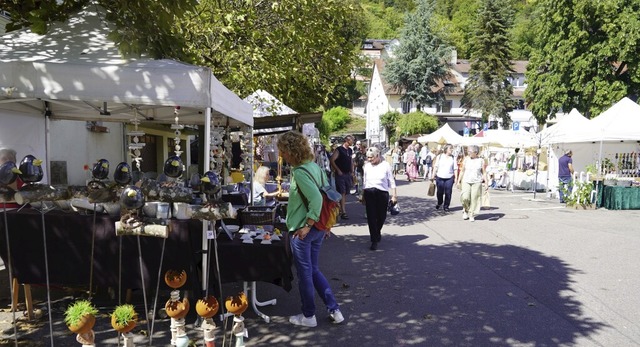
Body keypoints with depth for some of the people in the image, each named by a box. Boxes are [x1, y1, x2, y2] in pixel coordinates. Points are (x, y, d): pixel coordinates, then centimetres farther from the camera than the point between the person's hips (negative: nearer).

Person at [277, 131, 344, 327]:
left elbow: (316, 198, -30)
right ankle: (334, 310, 21)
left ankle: (308, 316, 23)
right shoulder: (314, 166, 6)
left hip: (303, 230, -9)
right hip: (319, 227, 9)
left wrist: (307, 225, -23)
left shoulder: (299, 172, -20)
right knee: (313, 270, 20)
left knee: (304, 273, 8)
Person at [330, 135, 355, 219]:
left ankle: (340, 209, 21)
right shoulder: (339, 149, -10)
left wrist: (352, 172, 11)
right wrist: (338, 170, -16)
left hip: (348, 174, 7)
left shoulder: (350, 150, 13)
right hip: (341, 174, -7)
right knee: (342, 193, -10)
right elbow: (332, 160, -15)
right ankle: (343, 212, -12)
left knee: (345, 193, 10)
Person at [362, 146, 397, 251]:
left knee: (381, 216, 8)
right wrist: (363, 195, 15)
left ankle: (378, 232, 40)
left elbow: (391, 181, 1)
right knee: (371, 217, -3)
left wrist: (394, 195, -2)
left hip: (382, 193, -2)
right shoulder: (367, 166, 5)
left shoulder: (385, 165, -3)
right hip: (369, 193, 2)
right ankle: (374, 241, 5)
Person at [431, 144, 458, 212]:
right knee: (439, 192, 5)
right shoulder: (439, 156, 4)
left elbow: (455, 168, 6)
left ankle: (446, 206, 13)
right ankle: (439, 203, 33)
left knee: (448, 193, -1)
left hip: (449, 178, 0)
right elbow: (436, 166, 6)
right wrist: (433, 175, 2)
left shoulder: (453, 158, 6)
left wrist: (456, 177, 0)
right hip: (440, 177, 0)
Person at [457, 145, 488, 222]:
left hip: (477, 182, -1)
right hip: (466, 181, 1)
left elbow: (484, 173, 4)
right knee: (465, 197, -13)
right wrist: (459, 181, 9)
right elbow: (462, 171, 11)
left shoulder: (481, 161, 2)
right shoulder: (466, 159, 6)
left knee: (474, 199, -3)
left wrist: (486, 183, -2)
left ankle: (471, 215, 11)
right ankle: (465, 210, 14)